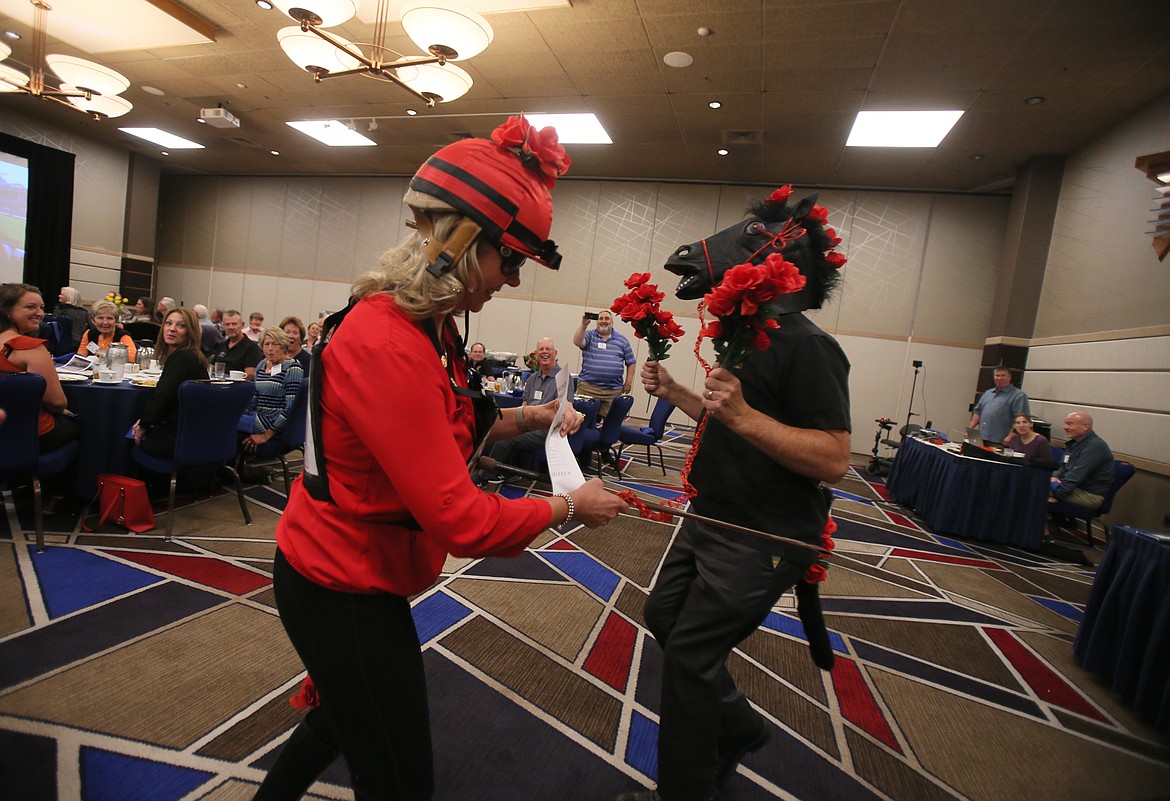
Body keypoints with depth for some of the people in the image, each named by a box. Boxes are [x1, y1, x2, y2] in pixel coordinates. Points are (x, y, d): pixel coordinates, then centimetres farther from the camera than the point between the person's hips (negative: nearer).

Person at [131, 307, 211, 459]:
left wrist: (143, 426, -6)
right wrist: (144, 421, 4)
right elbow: (165, 397, 14)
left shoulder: (183, 358, -18)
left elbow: (161, 397, -20)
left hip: (180, 439, -8)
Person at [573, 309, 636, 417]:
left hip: (614, 391, 1)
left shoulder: (622, 341, 12)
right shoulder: (590, 335, 9)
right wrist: (584, 324, -19)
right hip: (588, 387, -1)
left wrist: (628, 382, 7)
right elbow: (577, 342, -11)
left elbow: (631, 362, 14)